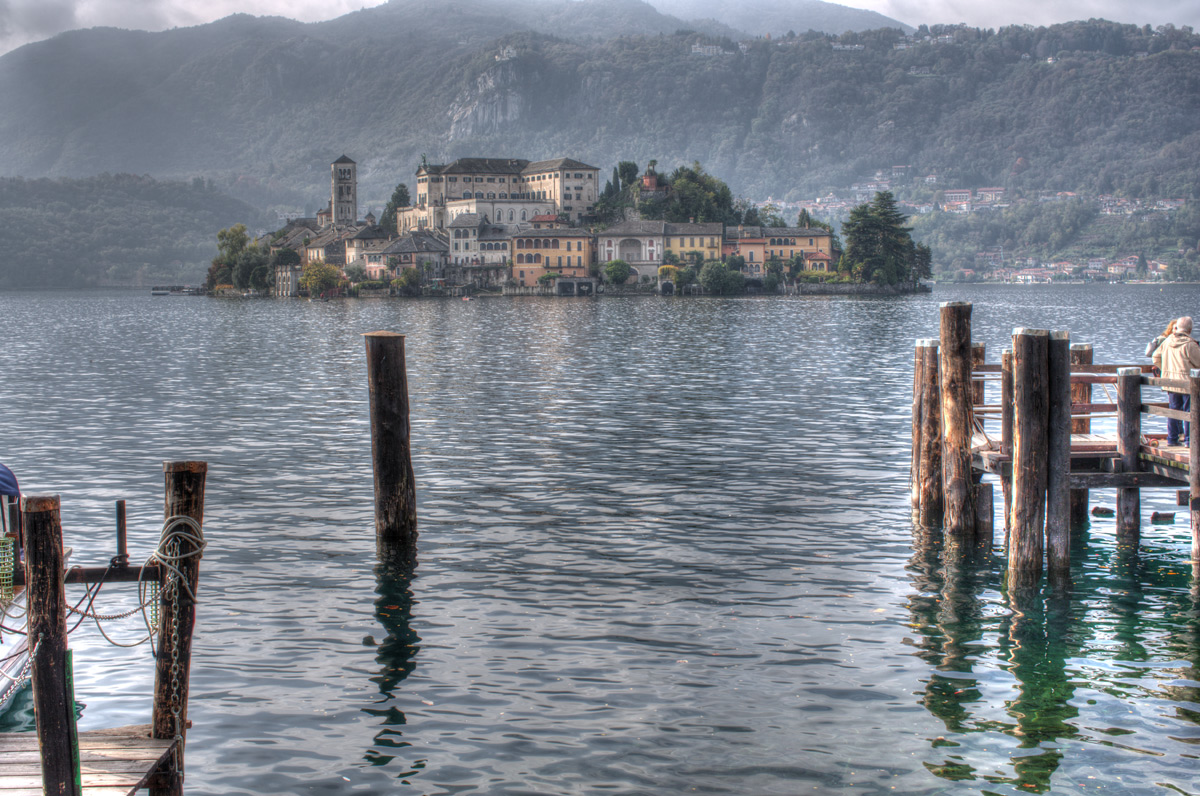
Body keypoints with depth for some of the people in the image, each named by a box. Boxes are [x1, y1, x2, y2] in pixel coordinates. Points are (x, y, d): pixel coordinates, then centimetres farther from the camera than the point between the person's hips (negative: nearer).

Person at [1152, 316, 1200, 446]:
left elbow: (1156, 357, 13)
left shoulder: (1167, 341, 3)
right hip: (1187, 382, -6)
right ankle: (1189, 439, 3)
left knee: (1173, 410, 12)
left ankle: (1172, 438, 14)